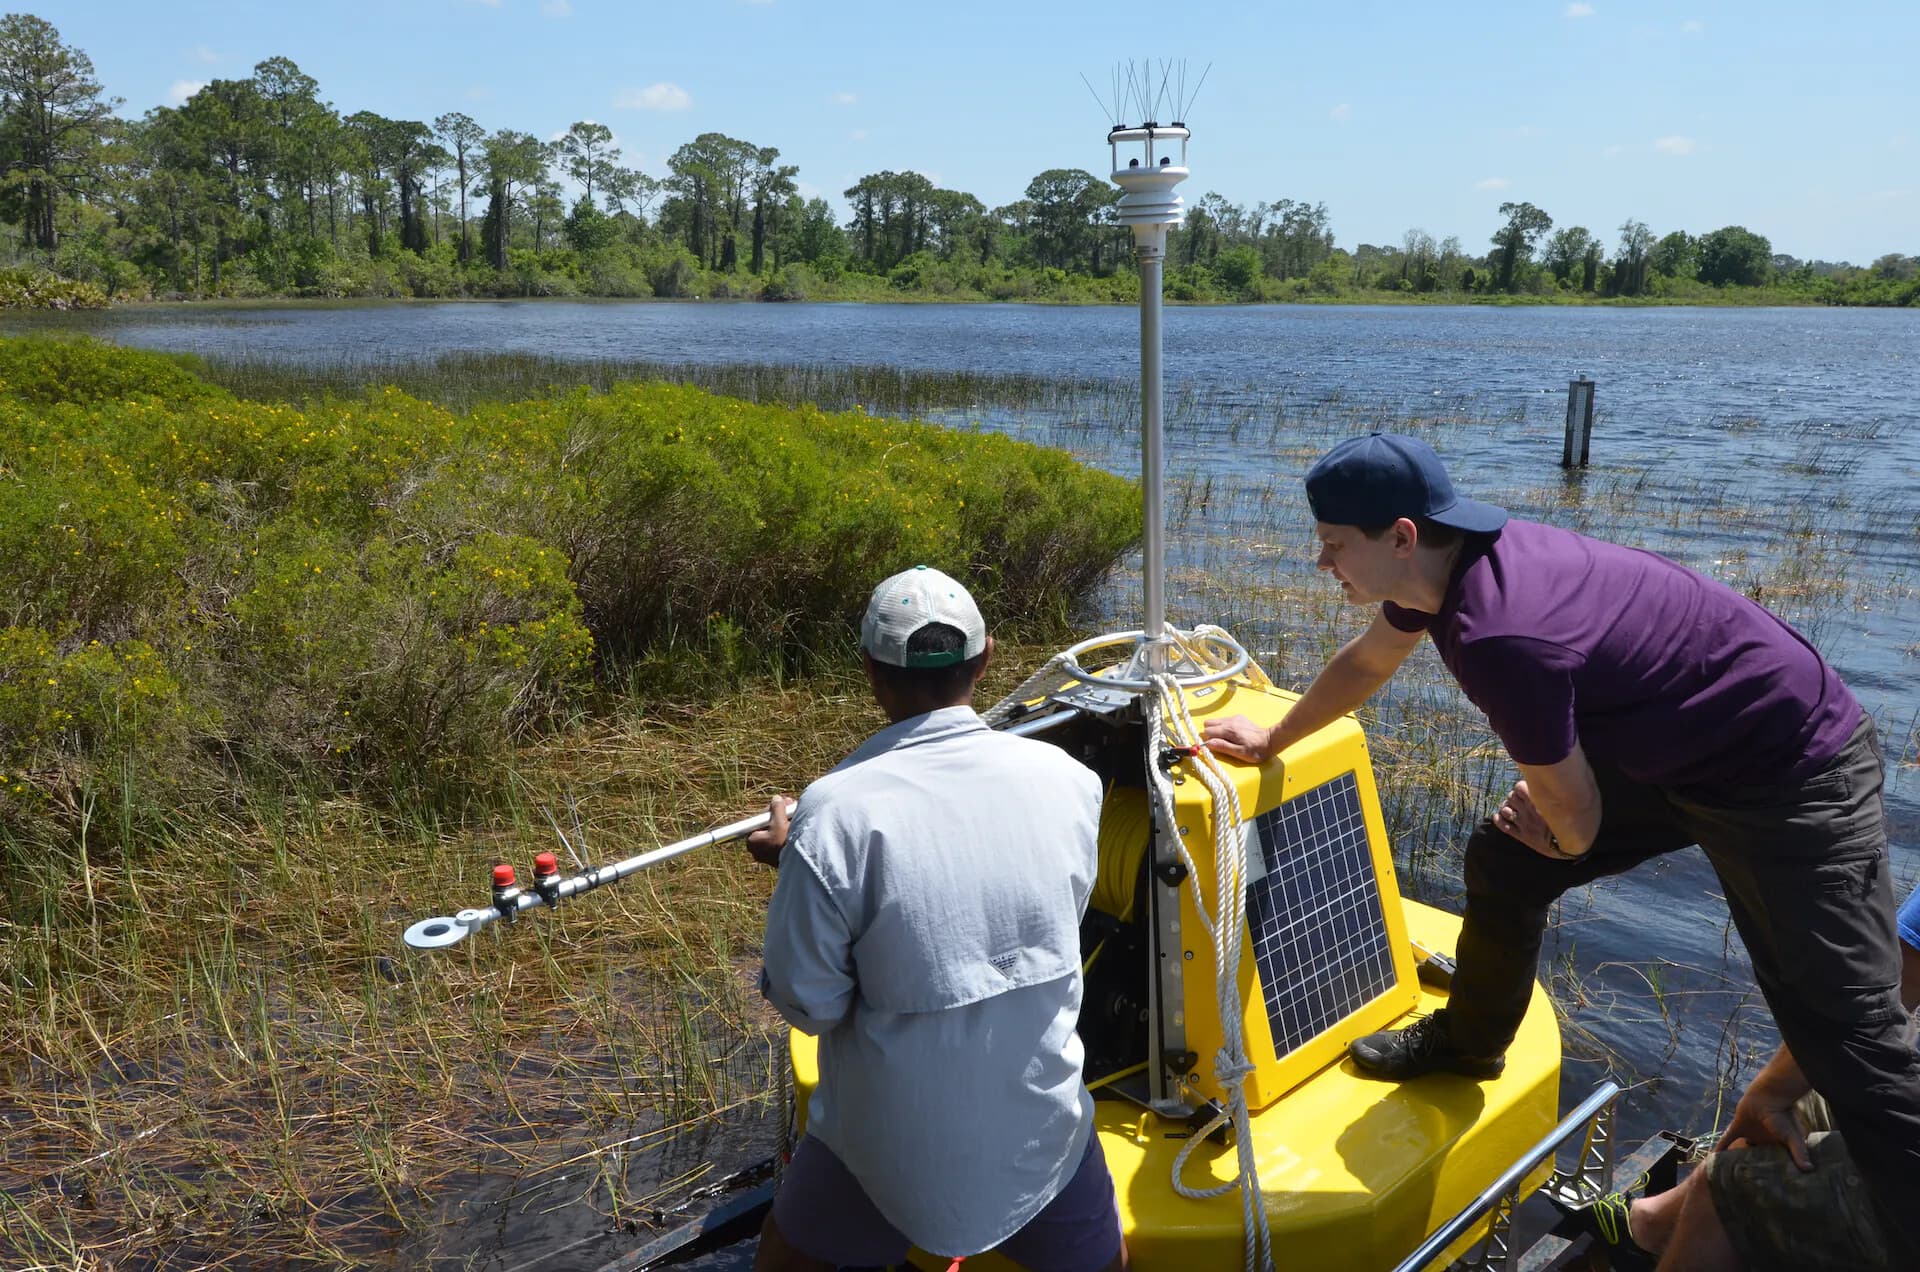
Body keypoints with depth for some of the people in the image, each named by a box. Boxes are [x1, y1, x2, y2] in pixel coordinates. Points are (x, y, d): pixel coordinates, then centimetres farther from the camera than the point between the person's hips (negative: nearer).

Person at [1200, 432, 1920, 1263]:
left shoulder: (1501, 638, -34)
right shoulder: (1445, 558, -7)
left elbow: (1574, 818, -18)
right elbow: (1366, 662, 14)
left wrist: (1566, 840, 6)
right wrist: (1272, 740, 26)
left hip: (1793, 775, -9)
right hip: (1669, 750, 9)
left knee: (1853, 1047, -7)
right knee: (1502, 862, 13)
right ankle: (1468, 1041, 34)